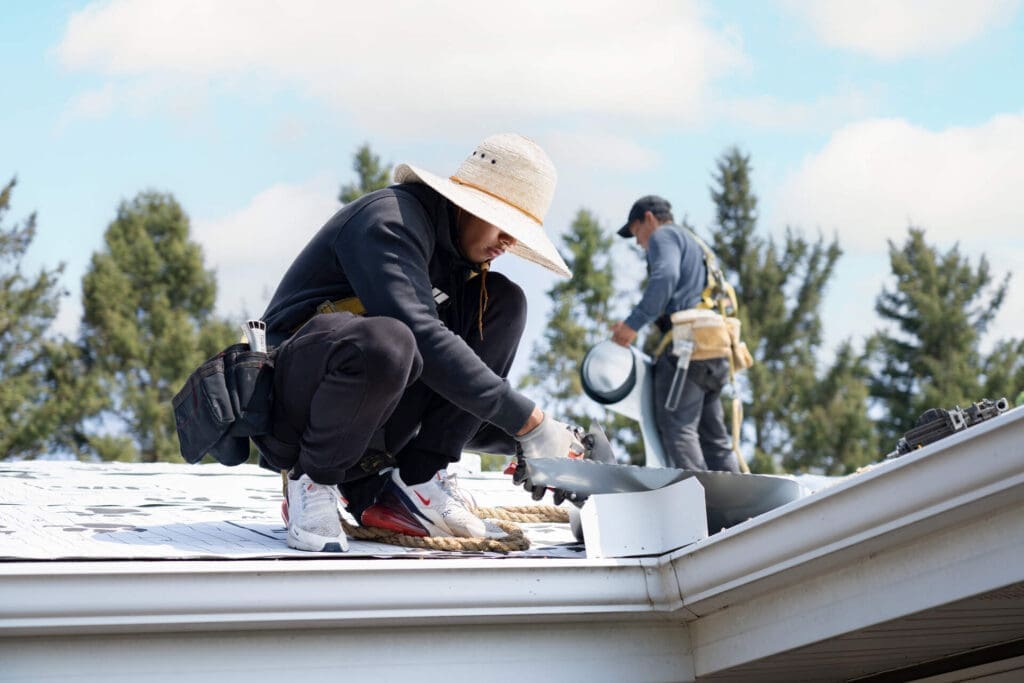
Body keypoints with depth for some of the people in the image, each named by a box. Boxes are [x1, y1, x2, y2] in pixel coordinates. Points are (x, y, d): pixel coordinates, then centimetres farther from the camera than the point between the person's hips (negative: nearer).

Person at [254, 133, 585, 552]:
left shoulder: (454, 256, 14)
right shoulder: (390, 217, -14)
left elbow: (467, 402, 16)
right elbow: (422, 336, -29)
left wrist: (524, 440, -3)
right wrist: (527, 421, -28)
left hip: (373, 419, 8)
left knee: (504, 302, 1)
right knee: (385, 341, -41)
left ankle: (416, 481, -7)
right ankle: (311, 483, -14)